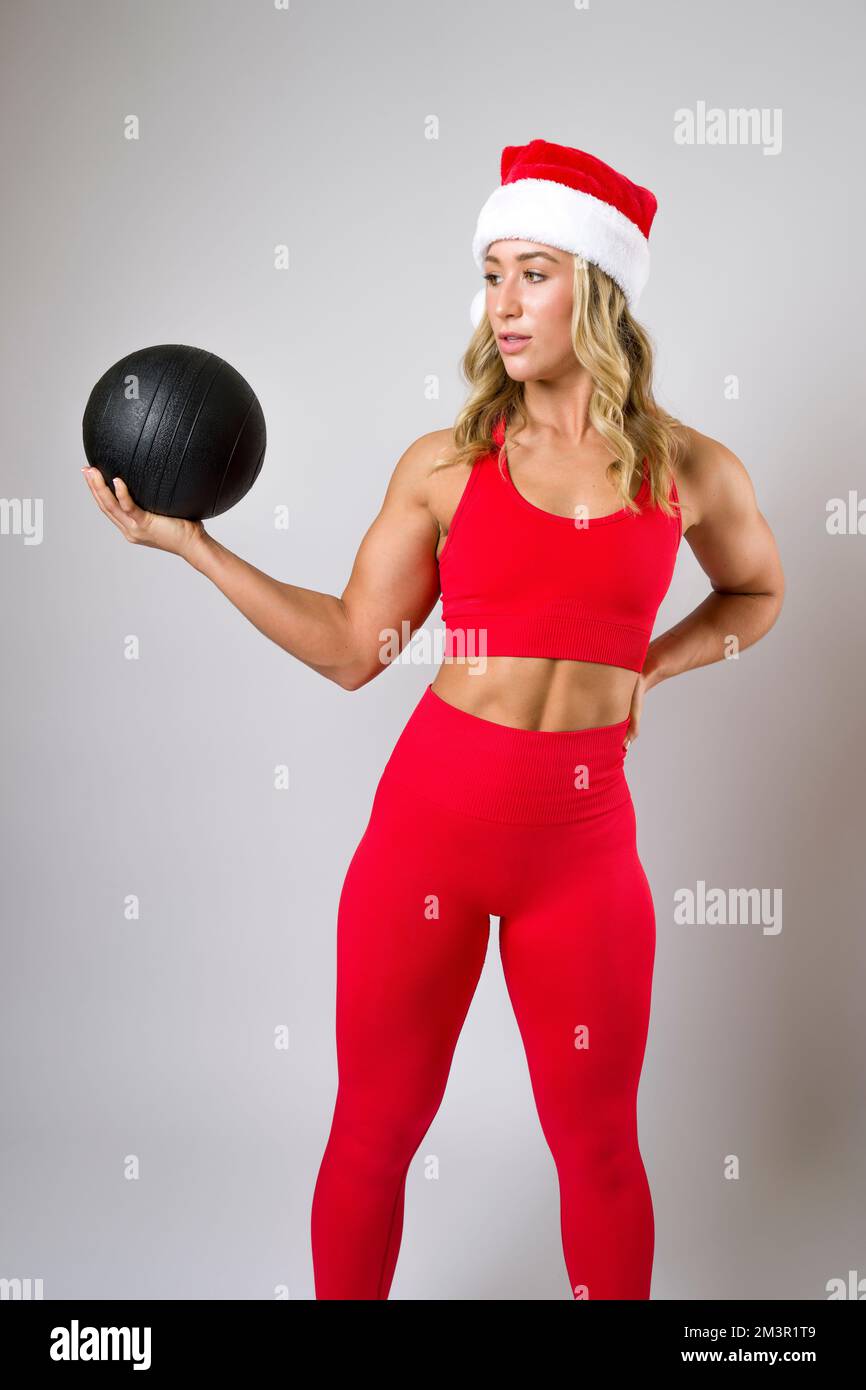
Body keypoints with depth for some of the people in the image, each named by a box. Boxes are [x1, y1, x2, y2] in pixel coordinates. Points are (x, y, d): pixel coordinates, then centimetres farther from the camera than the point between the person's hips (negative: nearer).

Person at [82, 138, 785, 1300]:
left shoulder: (692, 472, 0)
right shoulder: (444, 464, -1)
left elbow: (756, 594, 19)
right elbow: (351, 648, -1)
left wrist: (648, 664, 2)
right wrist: (189, 540, -3)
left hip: (583, 833, 0)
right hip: (430, 811, 0)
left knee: (597, 1144, 12)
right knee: (375, 1127, 12)